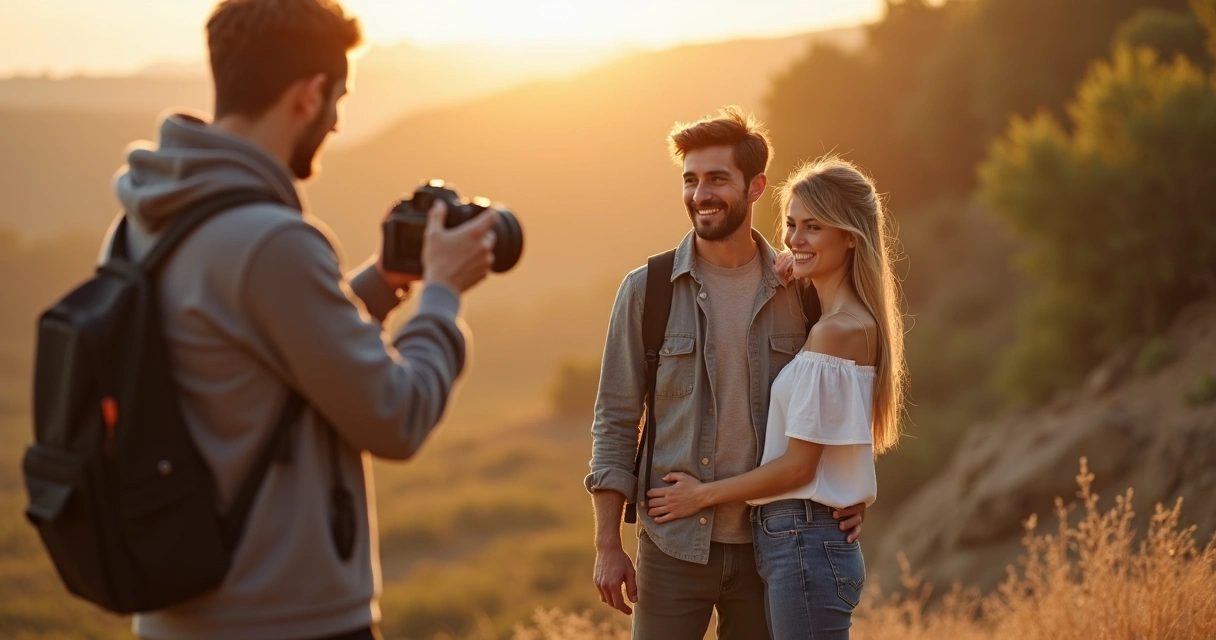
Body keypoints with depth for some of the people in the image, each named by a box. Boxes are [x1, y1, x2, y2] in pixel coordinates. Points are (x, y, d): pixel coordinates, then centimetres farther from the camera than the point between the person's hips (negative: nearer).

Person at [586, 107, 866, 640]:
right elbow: (614, 422, -1)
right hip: (674, 544, -1)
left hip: (768, 544, 2)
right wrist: (608, 546, -5)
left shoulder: (797, 292, 1)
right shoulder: (647, 291, -3)